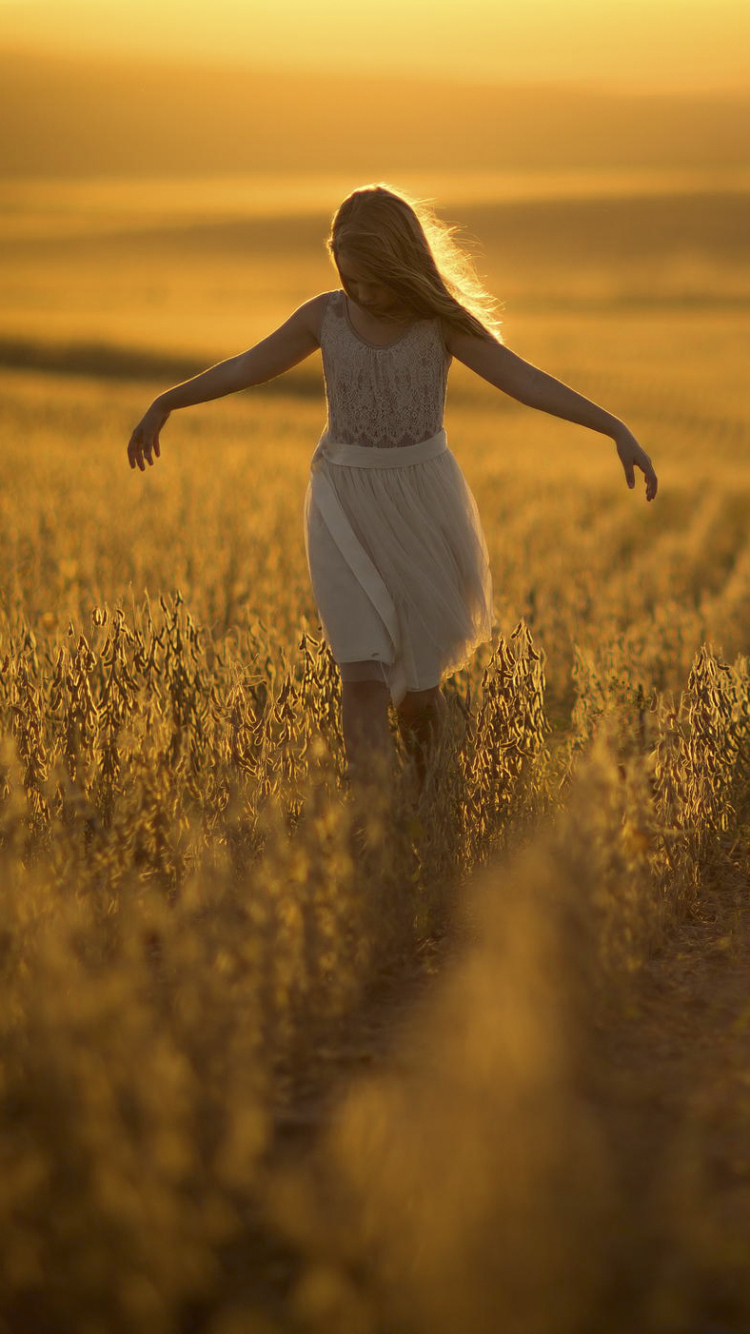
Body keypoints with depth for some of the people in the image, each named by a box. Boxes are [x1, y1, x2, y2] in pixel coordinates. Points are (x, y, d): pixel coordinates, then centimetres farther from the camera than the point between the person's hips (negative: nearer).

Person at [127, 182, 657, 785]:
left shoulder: (440, 321, -8)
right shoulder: (324, 316, -2)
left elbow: (526, 380, -14)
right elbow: (244, 368, 10)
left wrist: (617, 429, -23)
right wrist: (165, 403, 18)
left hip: (421, 501, -1)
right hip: (346, 507, 1)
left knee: (419, 679, 9)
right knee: (363, 671, -12)